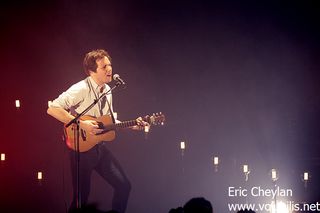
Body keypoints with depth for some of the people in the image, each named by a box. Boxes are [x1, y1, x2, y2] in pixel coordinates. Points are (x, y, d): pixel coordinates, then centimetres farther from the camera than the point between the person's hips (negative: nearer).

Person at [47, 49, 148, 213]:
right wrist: (81, 124, -29)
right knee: (82, 197, -3)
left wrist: (132, 126, 6)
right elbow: (52, 109, -27)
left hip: (99, 146, 8)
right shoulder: (81, 89, -19)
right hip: (81, 147, -8)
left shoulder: (107, 90, 8)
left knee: (123, 185, 6)